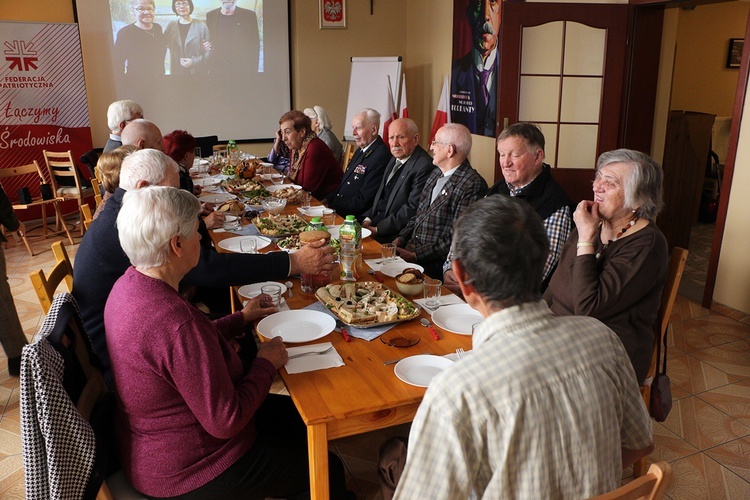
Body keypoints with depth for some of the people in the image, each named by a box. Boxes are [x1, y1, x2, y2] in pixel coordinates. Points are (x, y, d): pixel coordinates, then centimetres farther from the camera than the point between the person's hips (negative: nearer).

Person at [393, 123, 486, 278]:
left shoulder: (473, 185, -14)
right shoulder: (436, 173, 14)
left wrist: (416, 255, -18)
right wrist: (400, 239, 3)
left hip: (435, 264, -8)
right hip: (410, 248, 8)